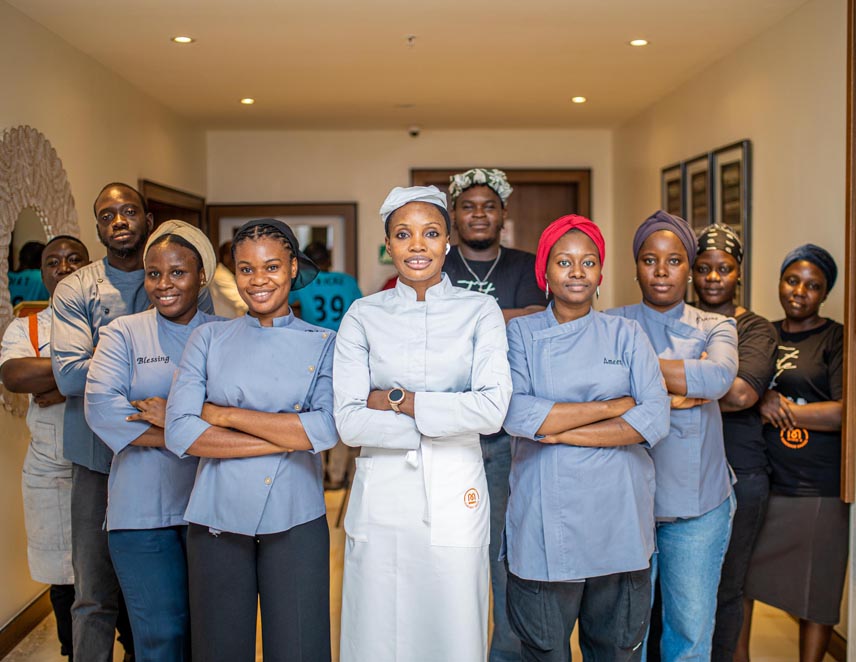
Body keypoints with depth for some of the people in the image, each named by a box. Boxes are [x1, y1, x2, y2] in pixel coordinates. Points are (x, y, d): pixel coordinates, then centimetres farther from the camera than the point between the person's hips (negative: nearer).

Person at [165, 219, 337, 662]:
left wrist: (224, 414, -12)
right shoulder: (210, 338, 5)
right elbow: (180, 433, -7)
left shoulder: (323, 344, 3)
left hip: (295, 520, -1)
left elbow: (327, 429, -14)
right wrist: (286, 437, -12)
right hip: (217, 518, 1)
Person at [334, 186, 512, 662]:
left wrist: (395, 400, -11)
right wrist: (449, 417, -11)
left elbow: (493, 410, -13)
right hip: (382, 497, 1)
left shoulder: (479, 311, 1)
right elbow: (349, 422, -8)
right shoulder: (364, 316, 2)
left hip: (455, 497, 0)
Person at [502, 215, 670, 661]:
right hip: (545, 520, -1)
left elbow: (656, 419, -6)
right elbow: (516, 415, -13)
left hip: (617, 518, 1)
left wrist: (561, 432, -11)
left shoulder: (625, 334, 6)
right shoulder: (521, 333, 3)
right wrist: (615, 406, -11)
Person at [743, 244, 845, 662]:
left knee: (815, 591, 5)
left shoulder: (837, 340, -3)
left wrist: (778, 406, -12)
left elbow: (844, 412, -12)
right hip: (757, 481, 5)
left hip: (818, 490, -5)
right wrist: (763, 400, -9)